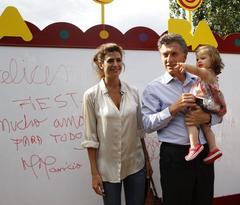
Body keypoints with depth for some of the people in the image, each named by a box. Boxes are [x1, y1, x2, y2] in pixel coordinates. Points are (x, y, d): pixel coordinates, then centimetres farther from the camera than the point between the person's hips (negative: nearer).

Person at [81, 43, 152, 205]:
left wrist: (147, 160, 10)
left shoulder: (133, 92, 1)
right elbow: (91, 137, -7)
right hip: (108, 168, -3)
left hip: (136, 165, 3)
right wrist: (94, 173, -8)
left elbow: (140, 129, 9)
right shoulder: (91, 95, -8)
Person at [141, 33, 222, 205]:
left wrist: (207, 118, -10)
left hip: (204, 153, 4)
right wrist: (173, 109, -20)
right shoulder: (154, 88, -3)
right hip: (175, 156, -4)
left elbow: (219, 113, 12)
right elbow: (147, 125, -10)